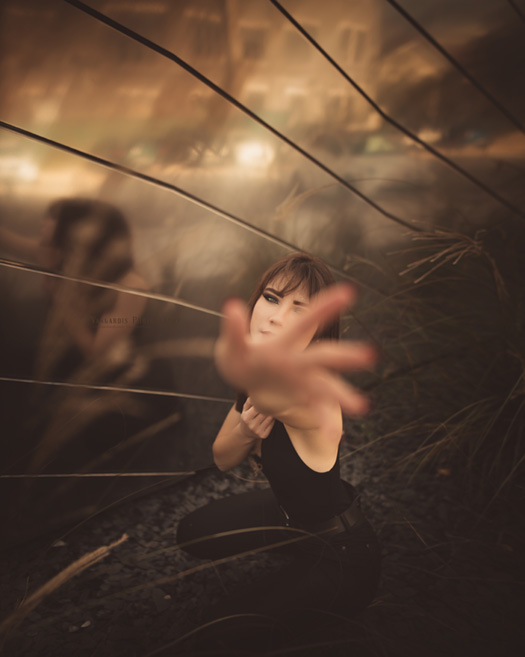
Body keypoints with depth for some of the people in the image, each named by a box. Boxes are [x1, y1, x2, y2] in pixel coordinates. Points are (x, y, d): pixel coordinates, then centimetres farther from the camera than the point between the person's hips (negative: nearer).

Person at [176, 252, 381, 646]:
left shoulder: (312, 396, -37)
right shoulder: (258, 384, -12)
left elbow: (295, 403, -65)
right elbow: (223, 459, -1)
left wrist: (266, 389, -89)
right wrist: (246, 428, -24)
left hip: (339, 558, -7)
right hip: (289, 512, 7)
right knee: (192, 534, 18)